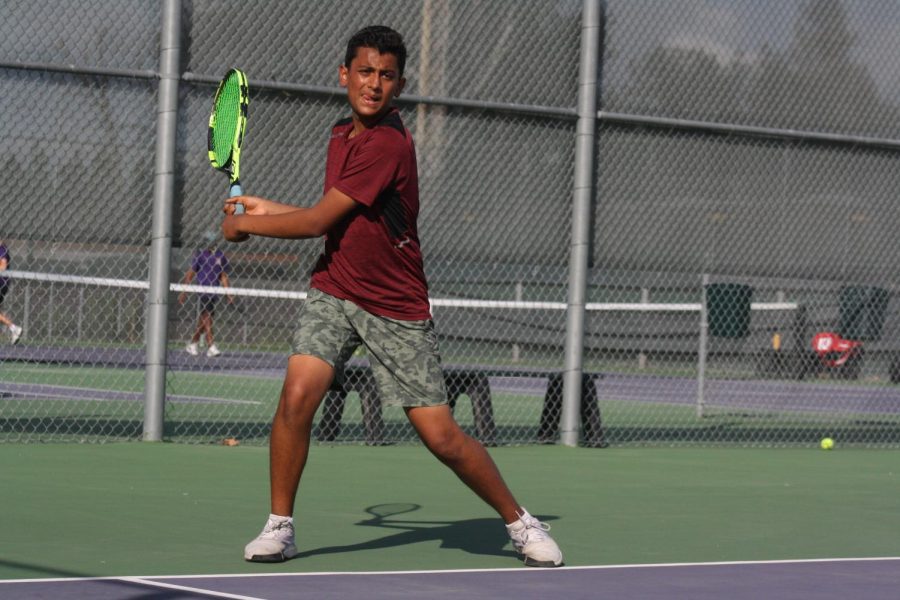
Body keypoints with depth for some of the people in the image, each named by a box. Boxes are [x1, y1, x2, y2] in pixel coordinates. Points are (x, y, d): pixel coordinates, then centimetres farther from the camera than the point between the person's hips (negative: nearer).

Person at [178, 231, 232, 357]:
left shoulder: (220, 255, 12)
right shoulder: (200, 254, 1)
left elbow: (223, 276, 17)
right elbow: (191, 273, 3)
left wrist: (228, 294, 11)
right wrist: (184, 292, 0)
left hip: (214, 292, 5)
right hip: (202, 289, -5)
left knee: (203, 320, 8)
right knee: (206, 316, -14)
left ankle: (193, 345, 19)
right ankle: (211, 346, -20)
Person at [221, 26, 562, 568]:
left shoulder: (387, 144, -21)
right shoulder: (342, 135, 7)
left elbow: (317, 222, -19)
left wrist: (244, 225, -4)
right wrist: (266, 209, 14)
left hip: (398, 309, -6)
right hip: (334, 293, 6)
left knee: (441, 436, -4)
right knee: (298, 394, -17)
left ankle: (520, 522, 17)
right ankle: (280, 527, -4)